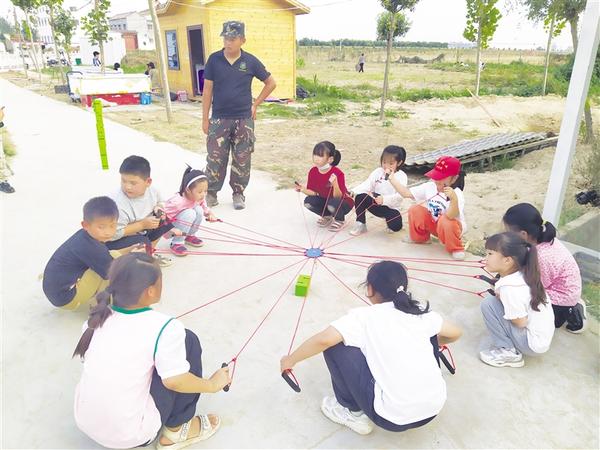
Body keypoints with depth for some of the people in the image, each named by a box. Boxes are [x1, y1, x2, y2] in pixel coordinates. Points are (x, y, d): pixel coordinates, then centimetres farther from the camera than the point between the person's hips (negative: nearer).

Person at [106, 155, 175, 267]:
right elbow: (115, 233, -32)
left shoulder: (151, 191, -12)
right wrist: (142, 224, -33)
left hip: (141, 232, 7)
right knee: (142, 242, -33)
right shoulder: (117, 203, -32)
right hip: (116, 241, -7)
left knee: (165, 220, -4)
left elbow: (159, 202, 11)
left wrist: (158, 209, -14)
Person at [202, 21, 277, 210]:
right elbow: (207, 89, 1)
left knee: (242, 160, 6)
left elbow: (271, 83, 9)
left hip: (244, 120, 0)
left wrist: (255, 104, 5)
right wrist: (205, 118, -1)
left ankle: (238, 193, 22)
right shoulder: (214, 59, -1)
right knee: (215, 158, 3)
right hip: (219, 119, 0)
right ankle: (211, 192, 20)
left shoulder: (250, 61, -2)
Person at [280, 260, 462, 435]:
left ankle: (353, 412, 14)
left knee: (336, 343, -1)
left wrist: (290, 360, -3)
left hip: (394, 417, -5)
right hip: (435, 408, 6)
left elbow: (324, 339, -20)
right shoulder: (421, 312, 6)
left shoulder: (364, 316, -7)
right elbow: (455, 333, 20)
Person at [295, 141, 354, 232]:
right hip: (325, 200, 6)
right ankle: (327, 216, 10)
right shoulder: (313, 171, -11)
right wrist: (303, 190, -24)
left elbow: (338, 197, -30)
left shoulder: (338, 174, -28)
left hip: (343, 202, -5)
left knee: (333, 204, -38)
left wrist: (335, 184, -49)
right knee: (308, 202, -20)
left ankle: (339, 220, -1)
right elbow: (313, 192, -4)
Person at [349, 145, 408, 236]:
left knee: (396, 225, -31)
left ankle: (391, 223, 11)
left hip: (391, 208, -2)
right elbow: (367, 184, -11)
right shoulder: (378, 172, 1)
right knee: (360, 197, -25)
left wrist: (384, 199, -43)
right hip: (376, 205, 3)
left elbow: (399, 196, -24)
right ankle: (360, 225, -10)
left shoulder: (401, 176, -10)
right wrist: (353, 191, -31)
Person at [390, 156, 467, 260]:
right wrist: (391, 179, -17)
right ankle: (420, 237, 10)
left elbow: (451, 216, -45)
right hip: (434, 224, 5)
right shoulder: (430, 186, -12)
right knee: (415, 210, -16)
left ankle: (455, 248, -9)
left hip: (451, 226, -5)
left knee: (446, 222, -39)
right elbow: (407, 193, -10)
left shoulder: (457, 194, -30)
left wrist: (454, 199, -62)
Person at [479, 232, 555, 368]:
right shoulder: (522, 274, -2)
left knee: (488, 303, -16)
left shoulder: (510, 288, -26)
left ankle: (508, 352, -4)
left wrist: (500, 297, -11)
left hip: (533, 343, -9)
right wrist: (501, 296, -6)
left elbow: (521, 322, -20)